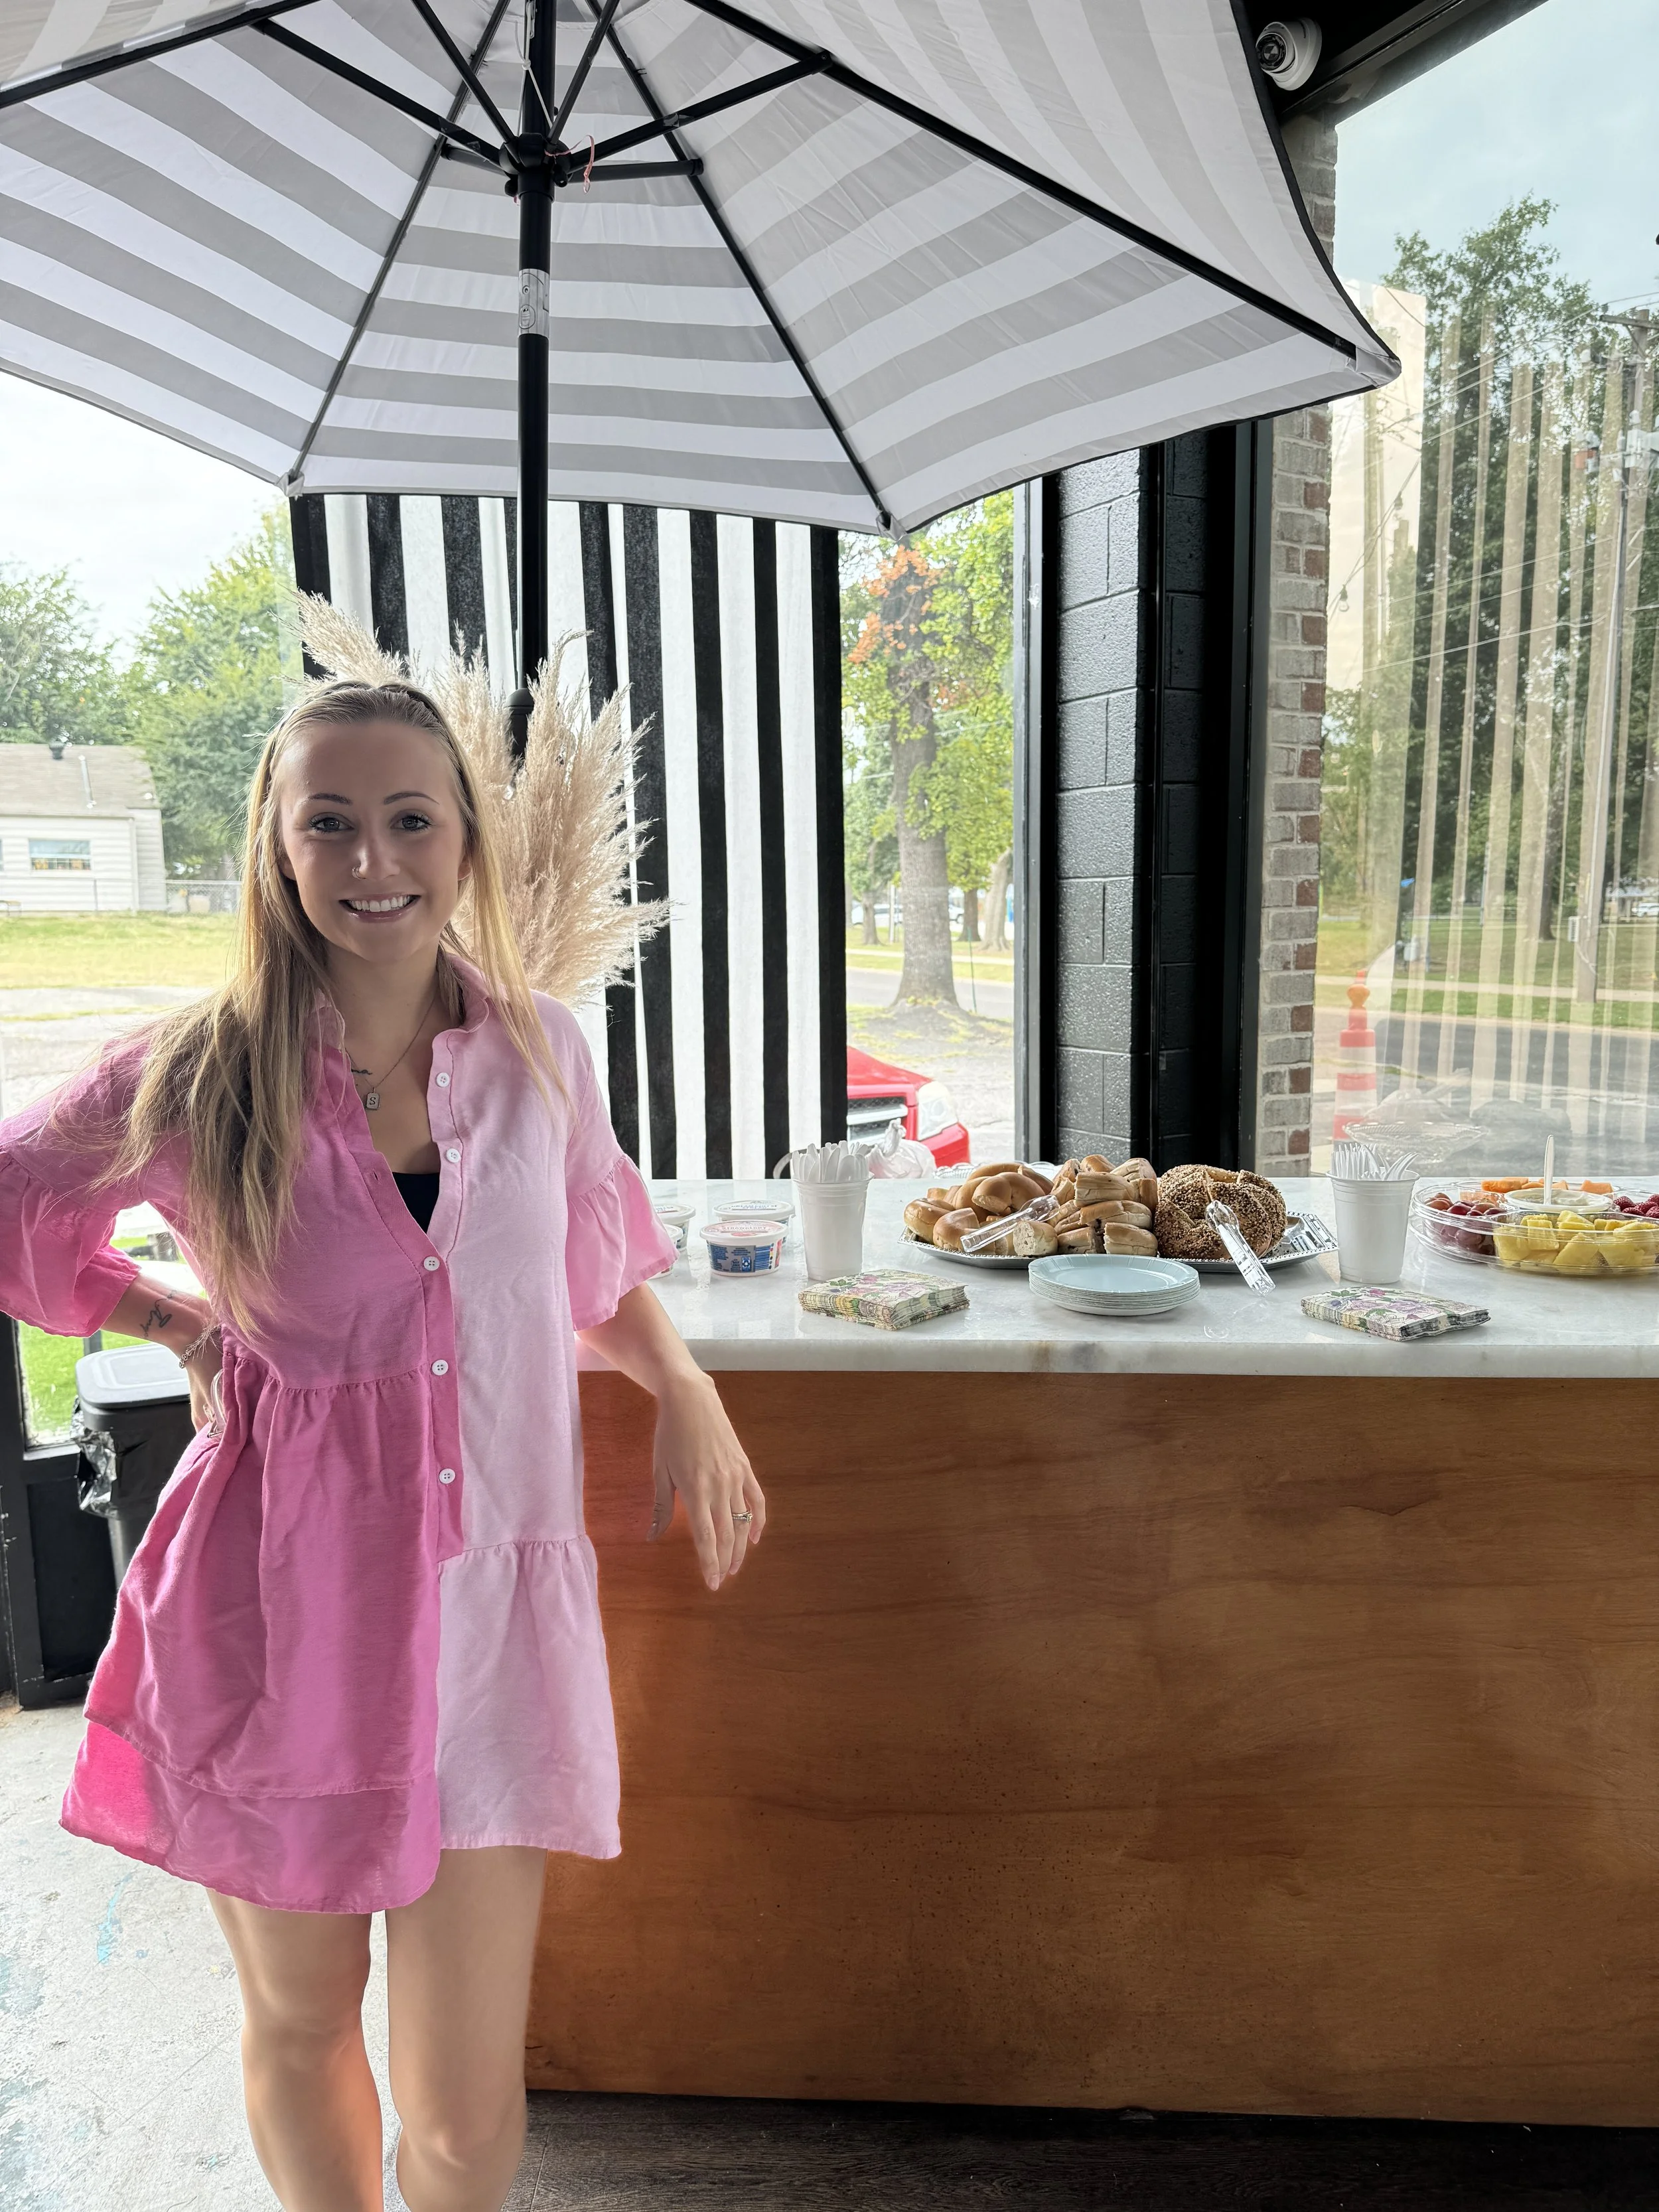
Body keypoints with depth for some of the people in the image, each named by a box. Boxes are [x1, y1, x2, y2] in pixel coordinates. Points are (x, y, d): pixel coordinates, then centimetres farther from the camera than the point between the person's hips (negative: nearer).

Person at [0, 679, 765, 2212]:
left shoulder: (543, 1051, -2)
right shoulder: (199, 1079, -8)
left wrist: (685, 1390, 4)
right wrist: (178, 1327, -1)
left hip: (483, 1605, 1)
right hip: (280, 1611, 0)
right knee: (300, 2023, 21)